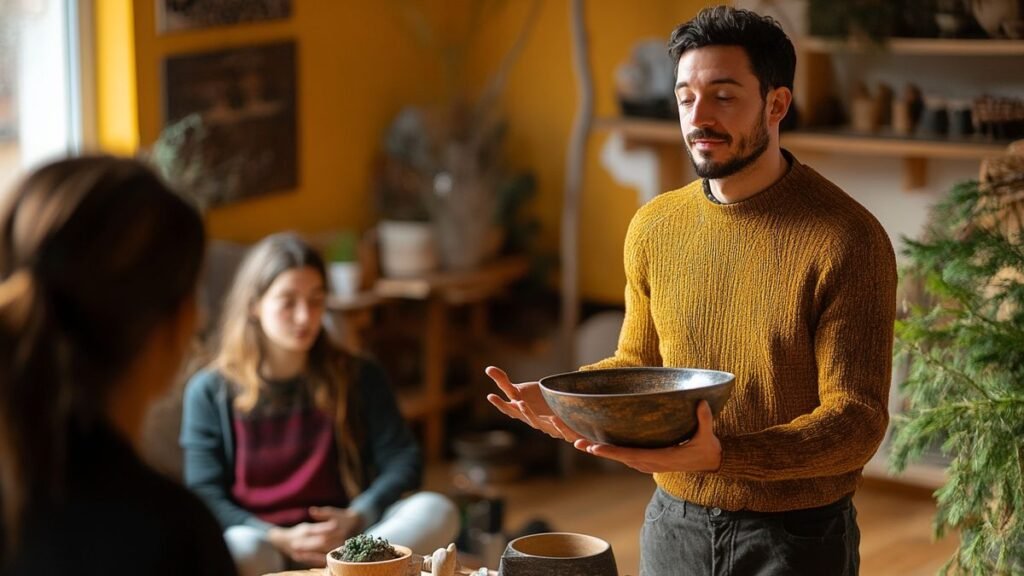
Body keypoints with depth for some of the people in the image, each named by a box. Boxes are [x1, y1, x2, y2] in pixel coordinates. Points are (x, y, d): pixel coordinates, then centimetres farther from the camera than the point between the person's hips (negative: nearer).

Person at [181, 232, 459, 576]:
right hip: (261, 542, -2)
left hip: (343, 542, 3)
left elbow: (403, 461, 6)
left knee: (437, 512, -27)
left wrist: (355, 518, -13)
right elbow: (206, 496, -1)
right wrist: (280, 539, -16)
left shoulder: (358, 378, 12)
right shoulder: (210, 391, 5)